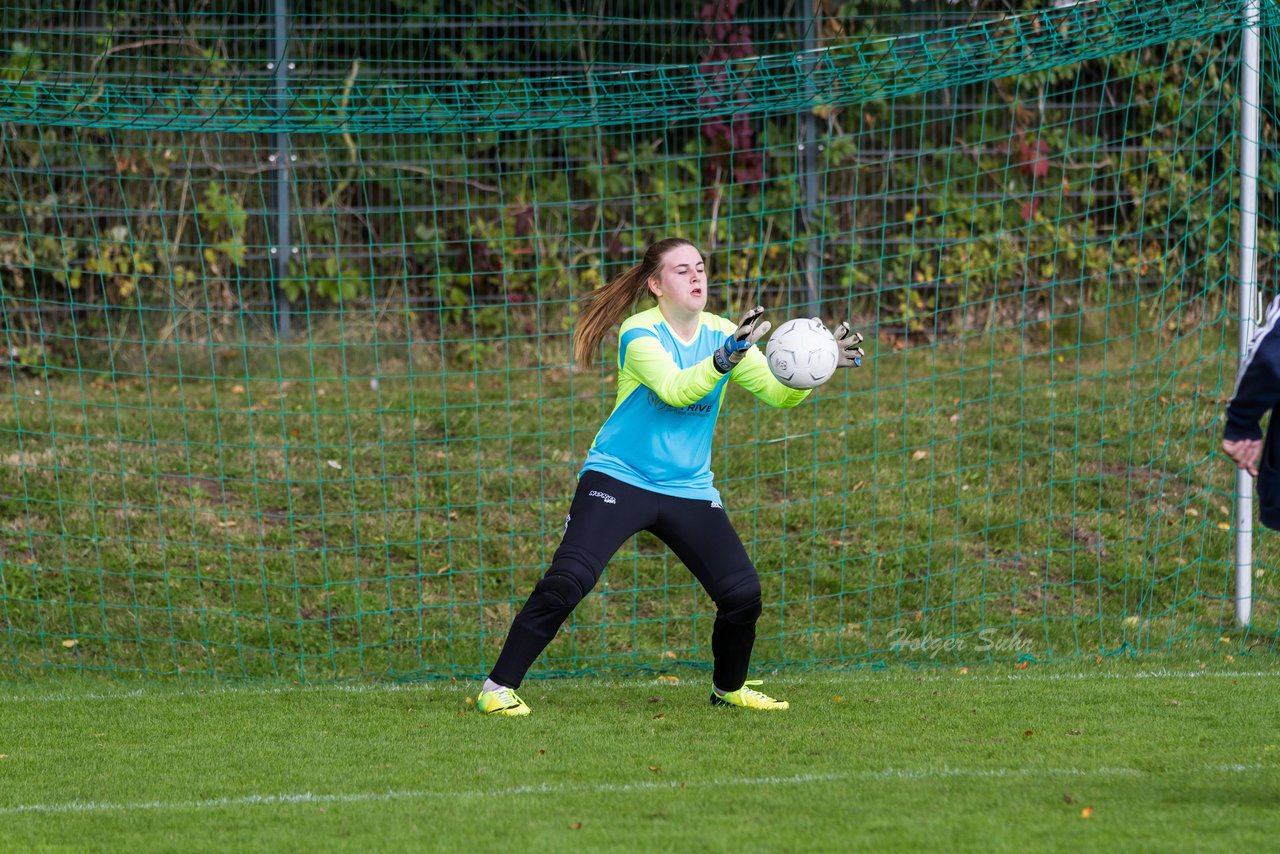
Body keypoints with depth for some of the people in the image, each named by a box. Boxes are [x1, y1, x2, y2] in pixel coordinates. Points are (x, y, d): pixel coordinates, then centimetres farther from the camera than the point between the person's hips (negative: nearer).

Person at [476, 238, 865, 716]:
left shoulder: (722, 333, 3)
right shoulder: (639, 334, -11)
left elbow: (778, 393, -1)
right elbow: (674, 389, -27)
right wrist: (724, 359, -43)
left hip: (688, 489, 5)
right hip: (618, 478, -5)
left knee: (743, 594, -6)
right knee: (568, 580, -21)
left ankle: (728, 689, 21)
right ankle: (498, 688, -13)